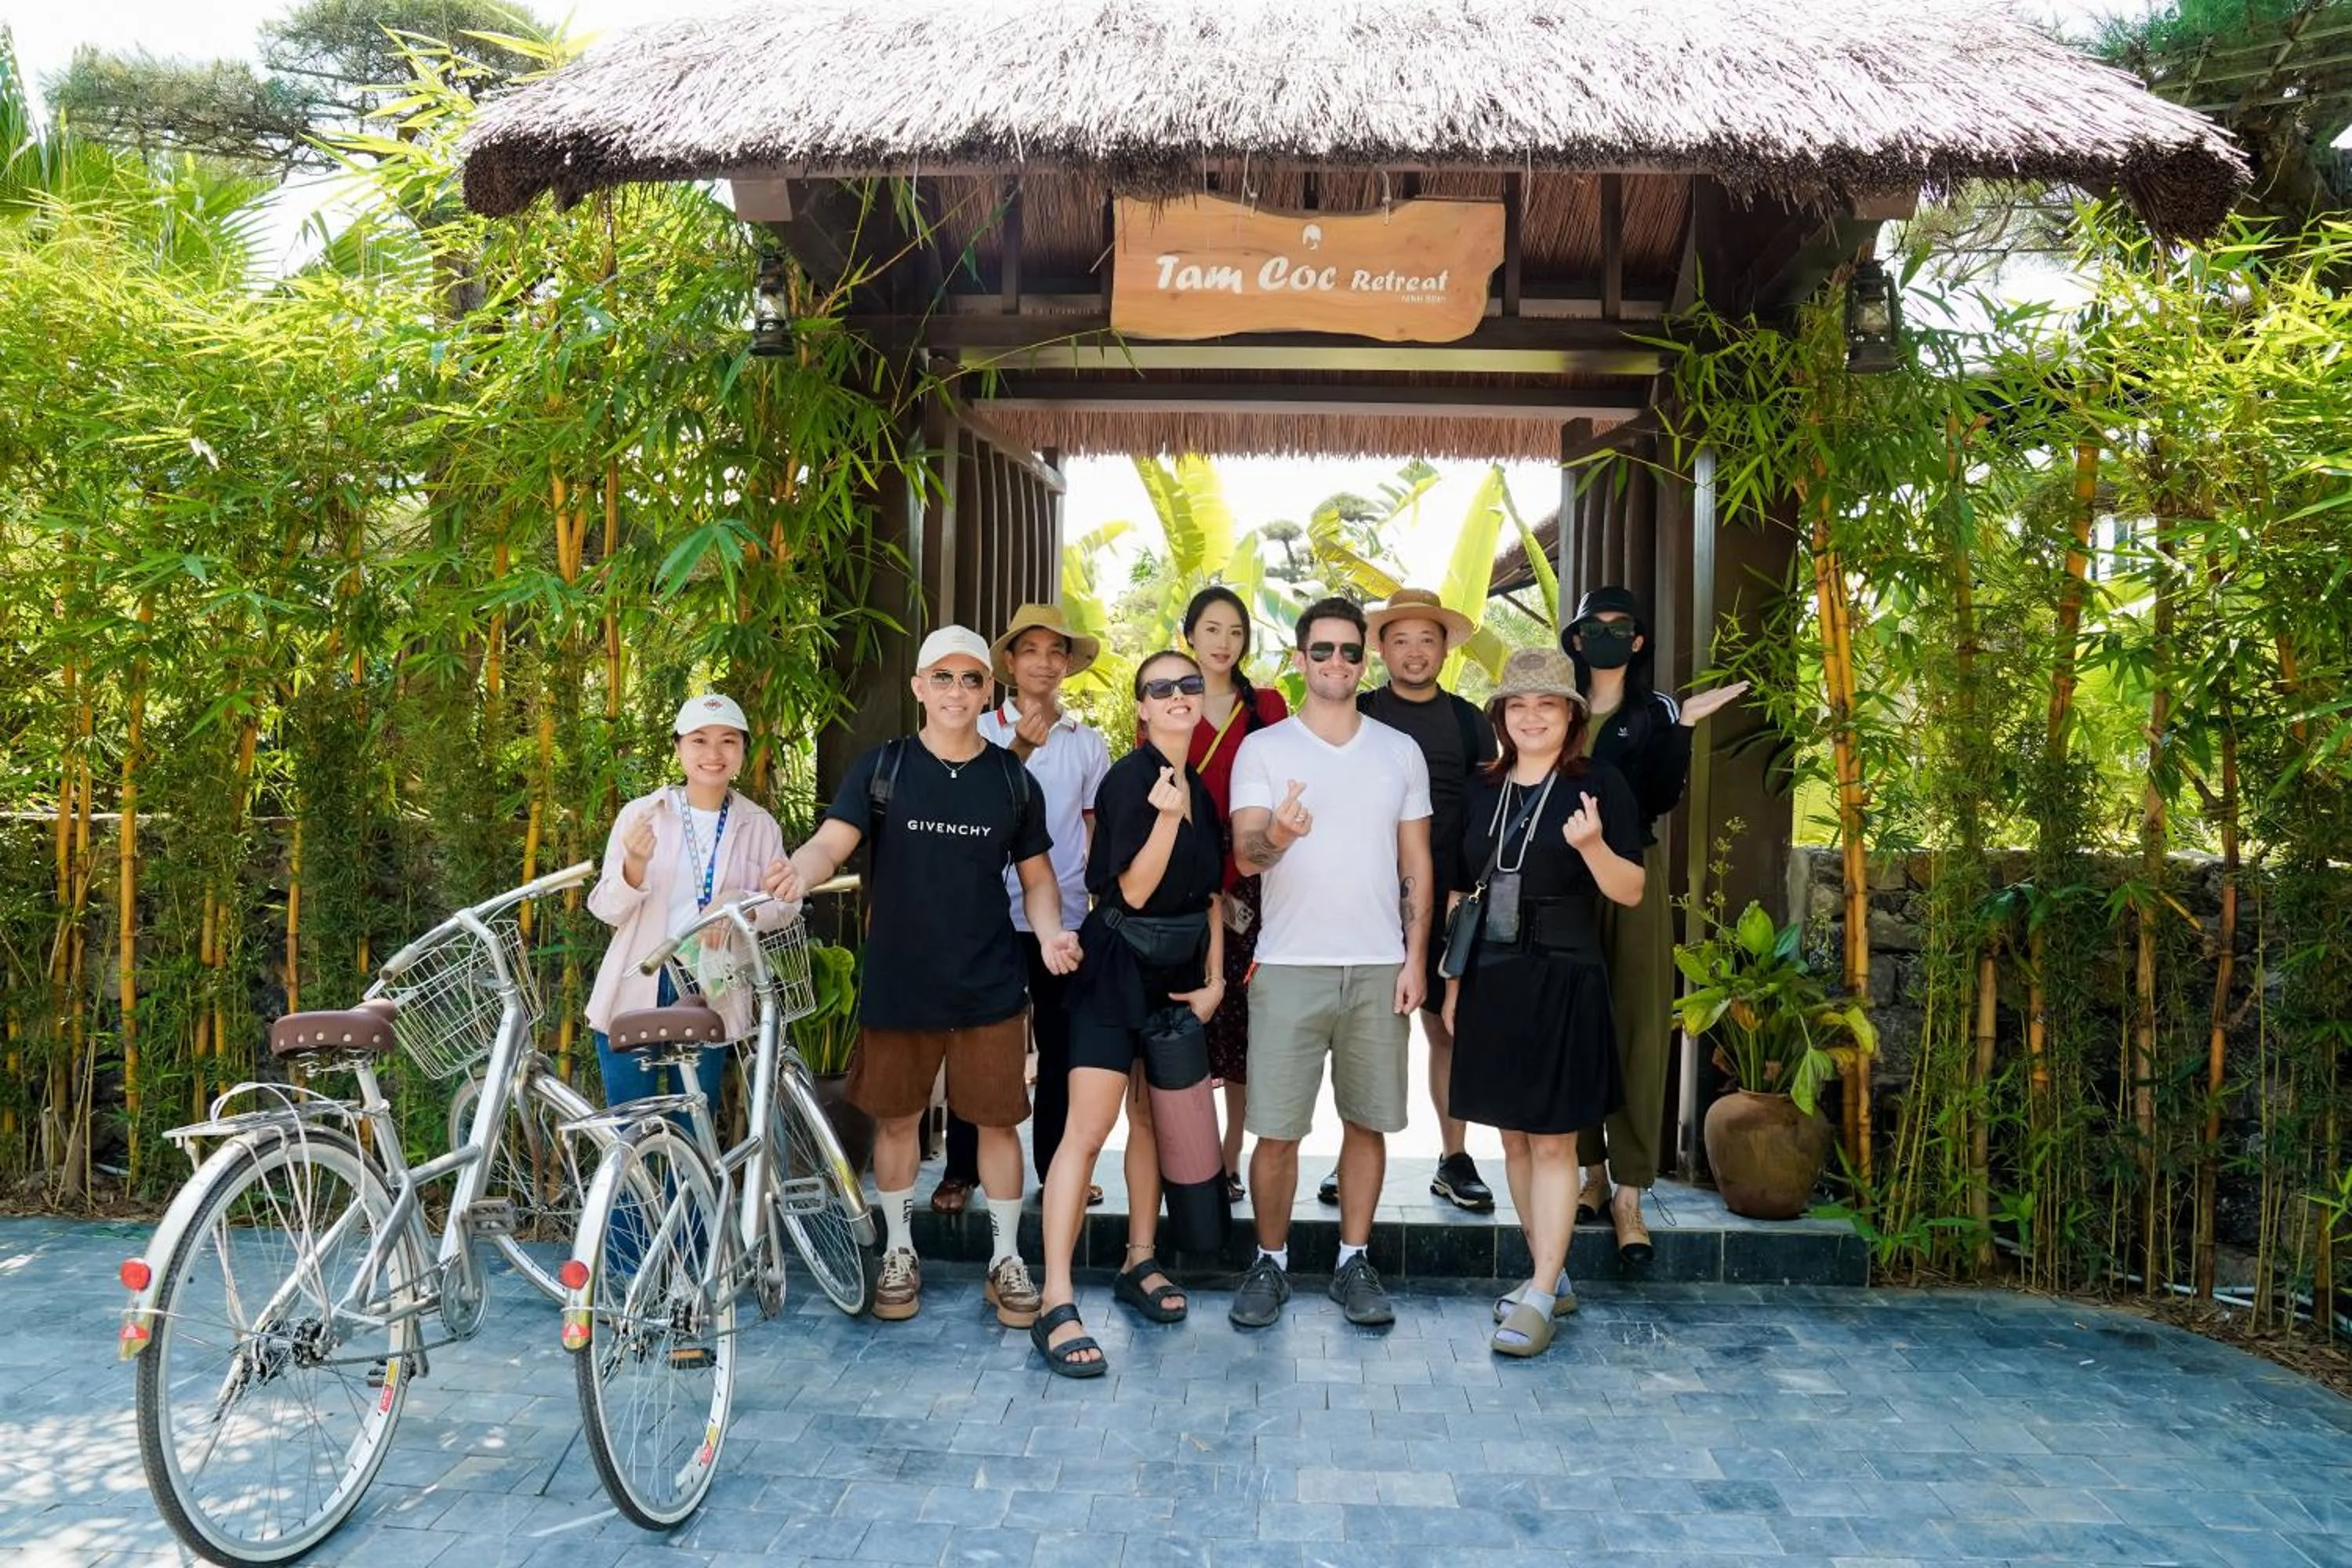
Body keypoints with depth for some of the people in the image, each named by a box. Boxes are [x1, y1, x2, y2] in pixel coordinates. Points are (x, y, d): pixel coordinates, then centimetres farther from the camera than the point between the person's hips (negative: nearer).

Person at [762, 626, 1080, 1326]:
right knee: (896, 1117, 11)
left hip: (990, 987, 0)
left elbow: (1037, 878, 10)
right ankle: (899, 1252, 31)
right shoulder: (881, 768, -2)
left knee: (996, 1120, 5)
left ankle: (1007, 1260, 22)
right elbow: (832, 842, -13)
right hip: (897, 984, 0)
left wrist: (1050, 933, -10)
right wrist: (800, 870, -36)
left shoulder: (1013, 779, 3)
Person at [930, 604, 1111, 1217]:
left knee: (1063, 1049, 8)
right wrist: (1020, 748, -24)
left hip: (1065, 916, 2)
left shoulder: (1089, 742, 8)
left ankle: (1059, 1166, 21)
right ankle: (960, 1171, 16)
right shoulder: (983, 731, 1)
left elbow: (1096, 828, 13)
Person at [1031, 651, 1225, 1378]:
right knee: (1088, 1129, -12)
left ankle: (1140, 1264, 30)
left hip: (1179, 973, 8)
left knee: (1150, 1119, 16)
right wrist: (1165, 816, -28)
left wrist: (1214, 979, 8)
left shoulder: (1201, 787, 10)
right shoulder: (1128, 778, -13)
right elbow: (1133, 891, -16)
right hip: (1117, 968, -8)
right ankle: (1056, 1306, -12)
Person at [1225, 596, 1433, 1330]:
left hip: (1380, 968, 2)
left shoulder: (1401, 752, 9)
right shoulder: (1262, 749, 2)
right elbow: (1243, 853, -9)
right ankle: (1270, 1263, 17)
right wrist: (1274, 838, -33)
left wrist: (1415, 958, 1)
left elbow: (1416, 865, 10)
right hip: (1289, 965, -2)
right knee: (1276, 1129, -1)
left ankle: (1354, 1262, 21)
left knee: (1367, 1121, 8)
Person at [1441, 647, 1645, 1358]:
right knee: (1513, 1136, 11)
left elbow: (1631, 892, -6)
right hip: (1490, 980, 5)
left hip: (1562, 983, -5)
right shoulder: (1482, 789, 10)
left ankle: (1540, 1297, 4)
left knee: (1552, 1140, -2)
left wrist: (1592, 845, -26)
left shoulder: (1599, 785, -4)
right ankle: (1552, 1275, 25)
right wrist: (1451, 984, 13)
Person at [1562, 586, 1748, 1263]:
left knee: (1637, 1029, -4)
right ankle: (1591, 1172, 16)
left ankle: (1629, 1191, -1)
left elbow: (1662, 798, -8)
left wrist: (1682, 728, -14)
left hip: (1631, 884, -1)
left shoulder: (1656, 713, 7)